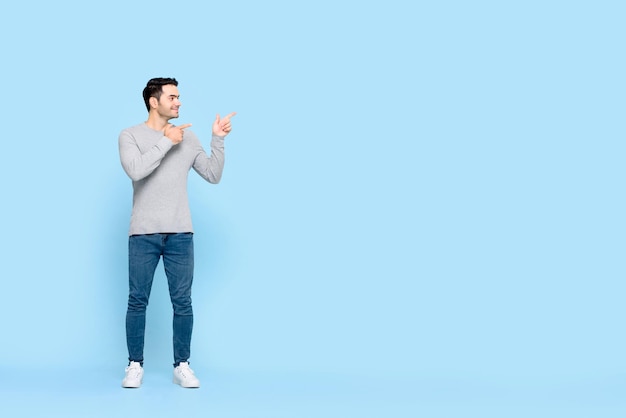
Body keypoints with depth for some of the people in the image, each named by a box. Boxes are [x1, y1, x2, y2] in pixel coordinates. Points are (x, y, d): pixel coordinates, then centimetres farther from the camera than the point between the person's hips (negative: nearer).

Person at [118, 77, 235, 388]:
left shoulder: (188, 137, 10)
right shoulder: (130, 135, 1)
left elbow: (213, 176, 9)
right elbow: (135, 170, -17)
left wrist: (218, 140, -1)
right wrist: (166, 141, -14)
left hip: (180, 234, 2)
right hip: (143, 234, -2)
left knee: (182, 302, 2)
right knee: (137, 301, 3)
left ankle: (182, 366, 12)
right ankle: (135, 365, 15)